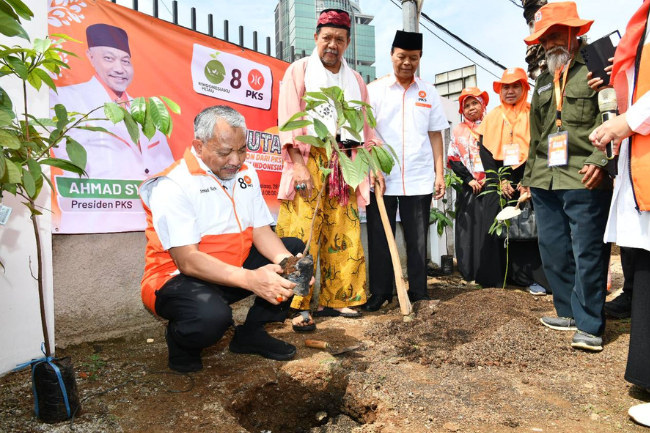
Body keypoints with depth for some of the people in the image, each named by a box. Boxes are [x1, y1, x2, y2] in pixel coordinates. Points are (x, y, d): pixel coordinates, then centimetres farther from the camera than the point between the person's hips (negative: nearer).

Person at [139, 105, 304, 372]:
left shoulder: (245, 173, 3)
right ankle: (180, 343, 1)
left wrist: (286, 261, -23)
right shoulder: (173, 185, -19)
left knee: (295, 249, -1)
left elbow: (261, 231, -1)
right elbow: (187, 260, -26)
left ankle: (251, 333, 6)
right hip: (178, 278, -7)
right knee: (212, 315, -38)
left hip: (236, 269, 7)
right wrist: (249, 279, -39)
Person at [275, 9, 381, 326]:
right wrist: (298, 164, -15)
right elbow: (288, 119, -5)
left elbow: (365, 126, 20)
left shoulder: (355, 80, 19)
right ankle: (298, 306, -2)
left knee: (343, 235, 3)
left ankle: (335, 298, 15)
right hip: (309, 160, -4)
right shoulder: (299, 70, 6)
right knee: (302, 236, -10)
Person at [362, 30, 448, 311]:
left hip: (419, 180, 2)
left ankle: (419, 293, 19)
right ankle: (379, 294, 16)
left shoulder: (428, 93, 11)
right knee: (380, 238, 4)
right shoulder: (375, 90, 4)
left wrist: (439, 174, 5)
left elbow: (435, 135, 12)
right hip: (382, 179, -2)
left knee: (417, 239, 8)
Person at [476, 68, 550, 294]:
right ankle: (494, 275, 8)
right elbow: (485, 153, 5)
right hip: (498, 181, 2)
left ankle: (532, 277, 1)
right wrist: (499, 180, -6)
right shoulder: (491, 118, 12)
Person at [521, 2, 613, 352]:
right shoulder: (543, 82, 23)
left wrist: (599, 160, -18)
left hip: (584, 180, -6)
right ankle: (568, 312, 23)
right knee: (554, 252, 10)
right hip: (545, 181, 7)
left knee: (587, 254, -3)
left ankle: (589, 325, 7)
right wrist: (529, 175, 21)